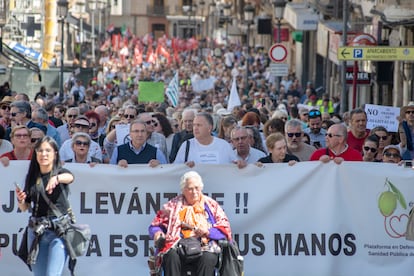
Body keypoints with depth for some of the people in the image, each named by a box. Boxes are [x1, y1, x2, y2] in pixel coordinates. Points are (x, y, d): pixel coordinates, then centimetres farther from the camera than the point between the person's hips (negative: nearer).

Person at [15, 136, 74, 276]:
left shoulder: (61, 172, -2)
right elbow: (24, 208, 15)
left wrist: (56, 178, -49)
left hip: (59, 229, -5)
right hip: (36, 230, 5)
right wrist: (20, 200, -8)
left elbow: (70, 177, -28)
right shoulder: (32, 177, 10)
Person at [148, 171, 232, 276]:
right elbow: (156, 224, 21)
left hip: (205, 248, 0)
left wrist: (208, 232, -6)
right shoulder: (173, 205, 18)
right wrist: (157, 232, -2)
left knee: (208, 258, -35)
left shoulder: (211, 205, 17)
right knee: (172, 256, -34)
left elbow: (225, 228, 13)